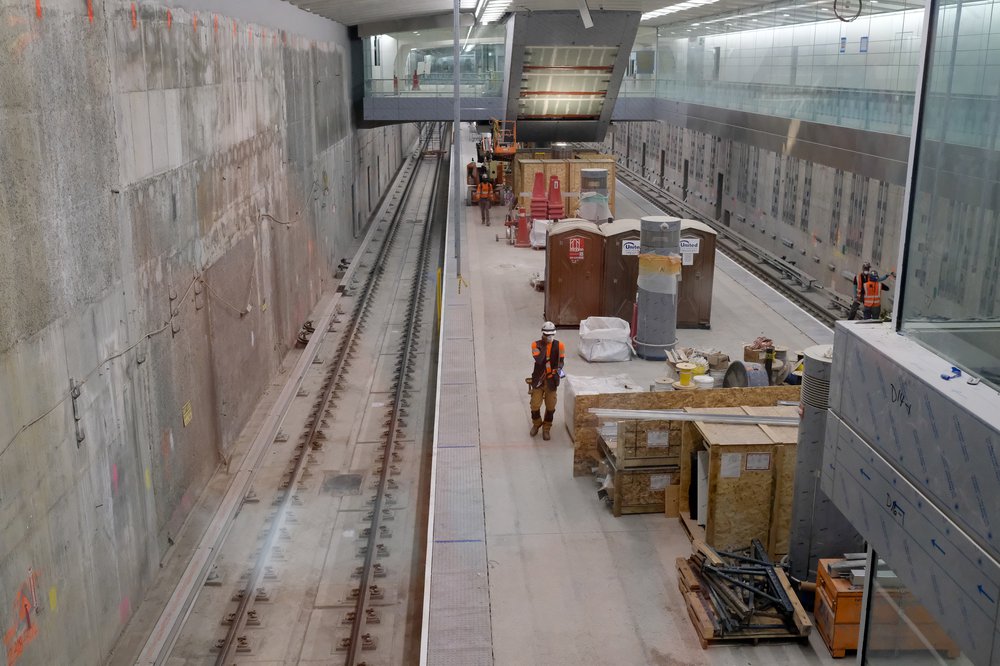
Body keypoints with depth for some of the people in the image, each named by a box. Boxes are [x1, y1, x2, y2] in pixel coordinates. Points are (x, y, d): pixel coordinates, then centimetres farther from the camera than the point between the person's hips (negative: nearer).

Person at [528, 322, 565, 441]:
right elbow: (539, 360, -22)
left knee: (550, 406, 6)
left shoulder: (559, 346, -4)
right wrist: (544, 346, -20)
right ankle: (536, 423, 30)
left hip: (551, 380, 1)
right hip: (538, 379, -1)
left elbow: (561, 360, 0)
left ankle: (546, 429, 26)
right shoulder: (536, 345, -8)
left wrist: (559, 368, -21)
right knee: (535, 405, 0)